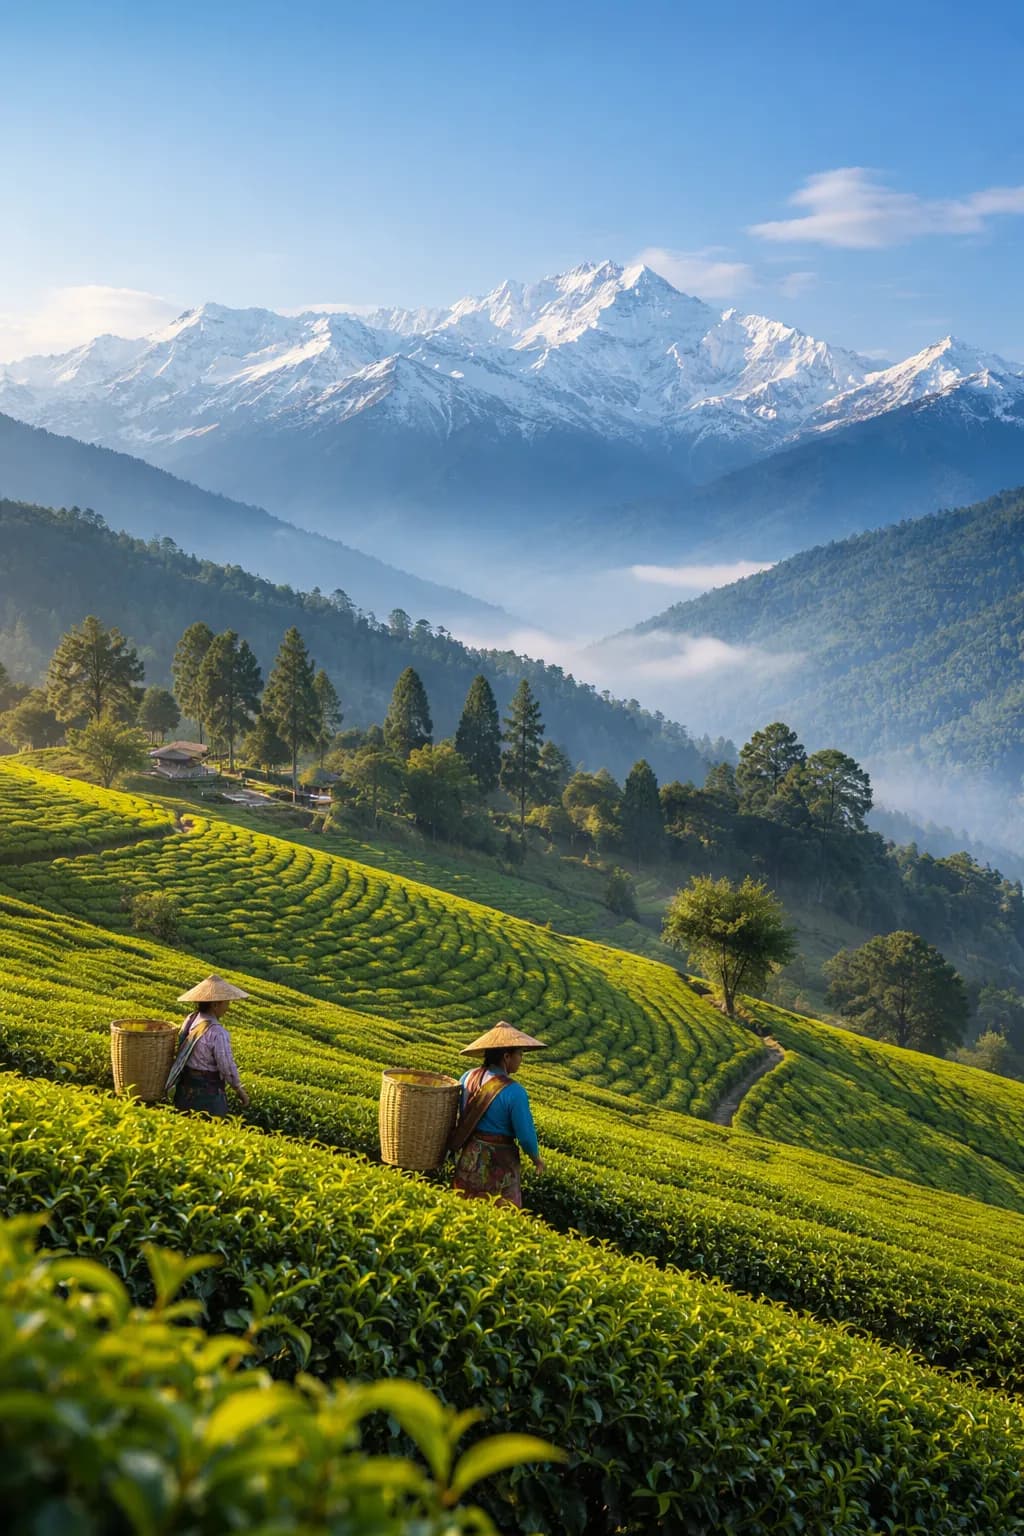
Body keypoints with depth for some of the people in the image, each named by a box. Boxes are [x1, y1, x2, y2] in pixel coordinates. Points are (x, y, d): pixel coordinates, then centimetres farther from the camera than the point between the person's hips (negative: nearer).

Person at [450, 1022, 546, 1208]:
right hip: (497, 1163, -6)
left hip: (467, 1158, 6)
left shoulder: (468, 1077, -4)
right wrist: (536, 1158, 4)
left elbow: (460, 1116, 7)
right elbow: (526, 1135, -15)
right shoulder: (514, 1092, -22)